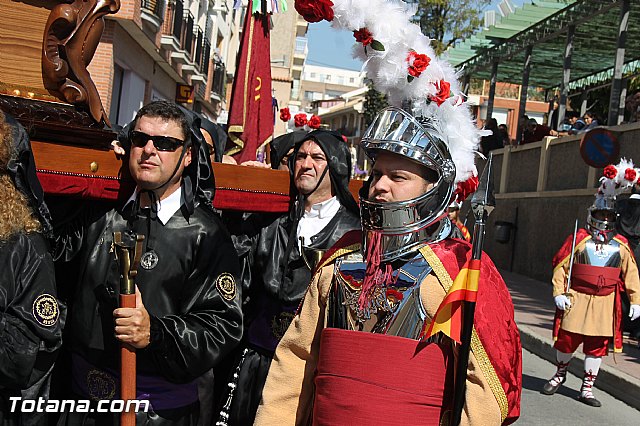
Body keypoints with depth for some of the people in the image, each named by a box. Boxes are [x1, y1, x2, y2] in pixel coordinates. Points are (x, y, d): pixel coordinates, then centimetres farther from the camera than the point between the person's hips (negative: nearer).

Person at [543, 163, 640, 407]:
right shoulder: (579, 239, -1)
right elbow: (560, 266, -2)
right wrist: (559, 293, -10)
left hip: (605, 303, 3)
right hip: (577, 299, -2)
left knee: (597, 346, 6)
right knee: (567, 339, 2)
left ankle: (587, 388, 18)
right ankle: (560, 374, 28)